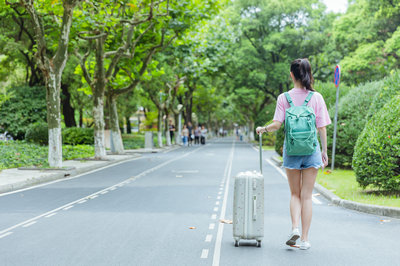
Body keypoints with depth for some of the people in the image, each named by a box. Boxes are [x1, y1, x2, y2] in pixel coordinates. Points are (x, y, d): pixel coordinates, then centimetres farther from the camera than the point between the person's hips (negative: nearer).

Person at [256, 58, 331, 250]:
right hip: (311, 148, 0)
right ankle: (305, 239, 8)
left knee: (295, 194, 15)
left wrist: (262, 129, 11)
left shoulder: (284, 98, -3)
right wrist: (324, 151, 7)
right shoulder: (316, 98, -2)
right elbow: (322, 128, -2)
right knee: (307, 196, 6)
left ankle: (295, 227, -7)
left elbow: (276, 125, -9)